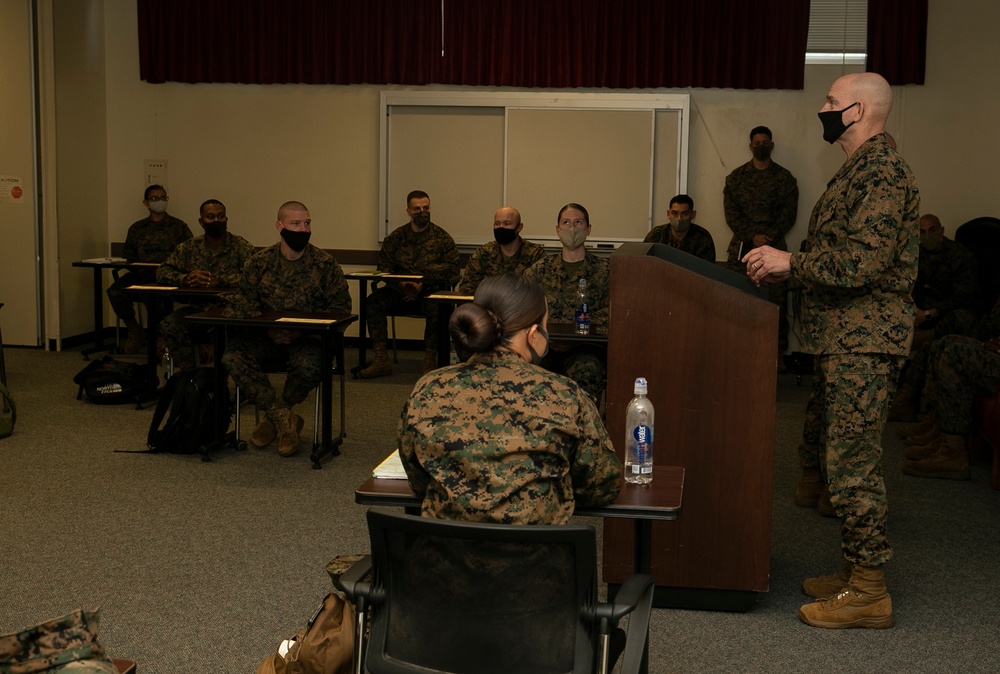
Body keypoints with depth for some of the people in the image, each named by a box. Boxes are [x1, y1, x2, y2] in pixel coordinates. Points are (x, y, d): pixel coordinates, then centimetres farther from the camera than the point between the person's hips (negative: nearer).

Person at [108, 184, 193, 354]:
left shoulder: (178, 226, 12)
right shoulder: (137, 228, 21)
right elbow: (127, 254, 17)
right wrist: (138, 268, -4)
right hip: (142, 275, 3)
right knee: (115, 291, -26)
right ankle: (134, 329, -2)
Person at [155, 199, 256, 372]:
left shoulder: (241, 246, 0)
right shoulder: (189, 247, 11)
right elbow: (162, 272, 6)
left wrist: (216, 281, -24)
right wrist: (185, 278, -15)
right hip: (198, 309, 4)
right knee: (169, 325, -22)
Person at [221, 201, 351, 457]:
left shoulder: (325, 263, -1)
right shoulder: (259, 262, 5)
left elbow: (340, 307, -3)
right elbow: (243, 301, 4)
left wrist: (301, 330, -15)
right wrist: (268, 328, -16)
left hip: (308, 337, -2)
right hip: (267, 337, 3)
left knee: (309, 366, -35)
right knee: (232, 356, -25)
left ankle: (273, 419, -5)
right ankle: (285, 418, -17)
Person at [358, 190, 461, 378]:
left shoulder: (442, 238, 7)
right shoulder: (395, 237, 13)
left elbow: (451, 272, -2)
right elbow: (383, 267, 9)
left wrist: (423, 284, -15)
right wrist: (401, 283, -12)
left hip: (430, 291, -3)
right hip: (400, 291, 3)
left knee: (436, 306, -37)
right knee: (374, 300, -25)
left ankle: (430, 361, -29)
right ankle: (380, 359, -26)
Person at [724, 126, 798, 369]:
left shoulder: (784, 178, 9)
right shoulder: (736, 177, 11)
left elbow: (788, 214, 3)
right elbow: (731, 214, 3)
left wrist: (768, 238, -12)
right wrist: (753, 236, -10)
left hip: (774, 245, -1)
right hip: (741, 246, 1)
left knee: (777, 300, -7)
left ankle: (778, 353, -4)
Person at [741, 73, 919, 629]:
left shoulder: (882, 172, -15)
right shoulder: (862, 169, 19)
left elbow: (863, 263, -24)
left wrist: (791, 263, -15)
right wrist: (787, 266, 11)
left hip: (865, 340, -11)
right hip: (846, 338, 11)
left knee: (852, 459, -7)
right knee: (831, 450, 15)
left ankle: (869, 592, 2)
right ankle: (857, 570, 24)